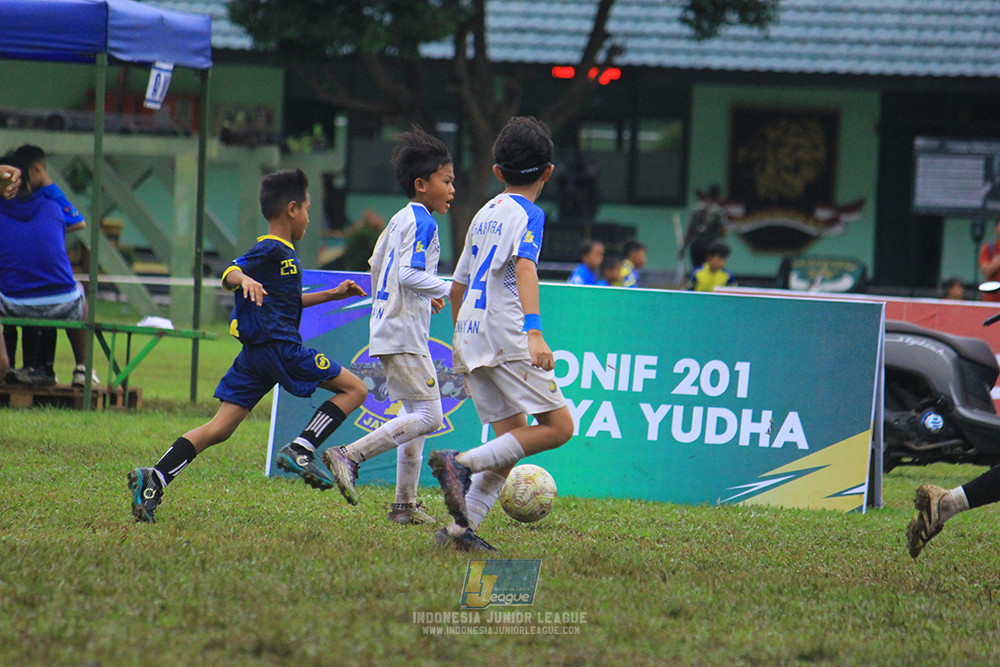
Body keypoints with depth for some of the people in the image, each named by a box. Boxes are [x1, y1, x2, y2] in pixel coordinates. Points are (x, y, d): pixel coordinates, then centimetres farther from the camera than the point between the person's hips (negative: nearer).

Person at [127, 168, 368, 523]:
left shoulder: (279, 251, 23)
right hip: (279, 346, -9)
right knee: (354, 389, -1)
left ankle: (153, 479, -12)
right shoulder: (272, 250, -7)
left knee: (220, 428, 1)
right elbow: (230, 273, -22)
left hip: (254, 354, 9)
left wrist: (332, 295, 41)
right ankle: (300, 450, -14)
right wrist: (244, 279, -45)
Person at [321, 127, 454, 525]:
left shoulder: (399, 220, 16)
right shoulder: (422, 223, -13)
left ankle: (405, 504, 12)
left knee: (415, 414, 13)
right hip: (405, 333, -10)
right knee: (428, 415, -11)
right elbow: (409, 274, -24)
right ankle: (350, 456, -16)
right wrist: (446, 289, -13)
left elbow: (376, 266, 25)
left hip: (386, 328, 10)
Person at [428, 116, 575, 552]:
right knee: (557, 426, -7)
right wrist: (534, 330, -33)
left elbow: (458, 285, 27)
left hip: (470, 337, 8)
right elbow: (525, 268, -22)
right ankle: (462, 463, -20)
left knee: (513, 435, 8)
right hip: (506, 337, -8)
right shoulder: (527, 213, -4)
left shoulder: (484, 214, 20)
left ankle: (462, 529, -3)